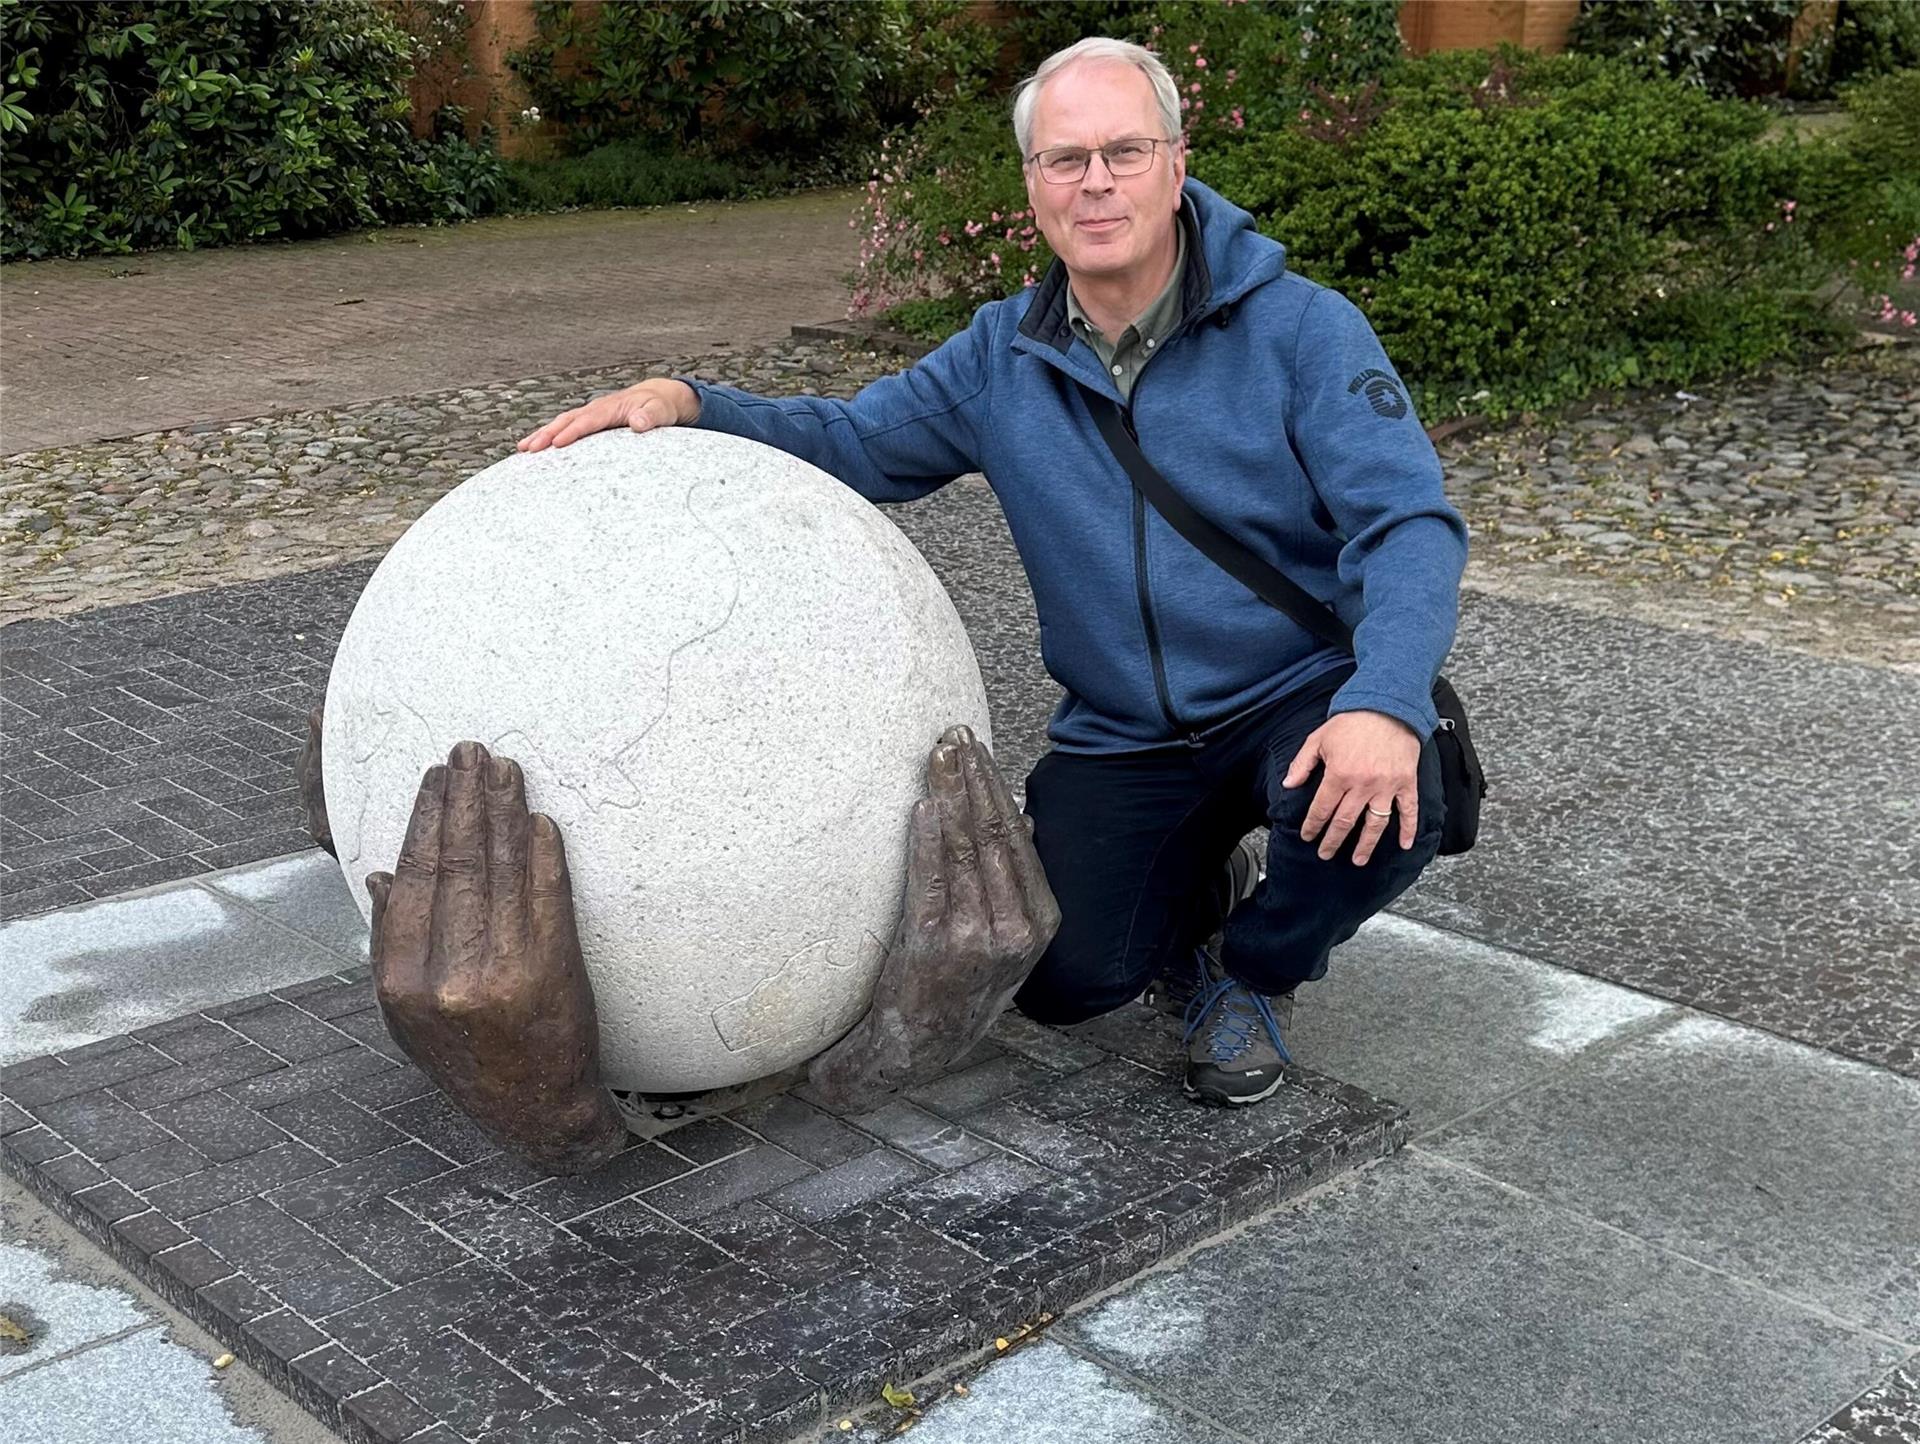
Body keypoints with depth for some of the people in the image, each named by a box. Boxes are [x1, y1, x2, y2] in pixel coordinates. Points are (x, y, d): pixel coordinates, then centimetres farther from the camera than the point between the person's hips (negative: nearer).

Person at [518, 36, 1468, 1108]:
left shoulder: (1300, 327, -12)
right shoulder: (1002, 359, 2)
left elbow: (1407, 520, -20)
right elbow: (849, 442, 11)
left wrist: (1383, 706, -39)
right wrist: (683, 404, -9)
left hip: (1304, 698, -3)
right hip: (1122, 737, 3)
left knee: (1378, 813, -34)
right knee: (1066, 981, -11)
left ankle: (1260, 966, 2)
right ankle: (1199, 883, 25)